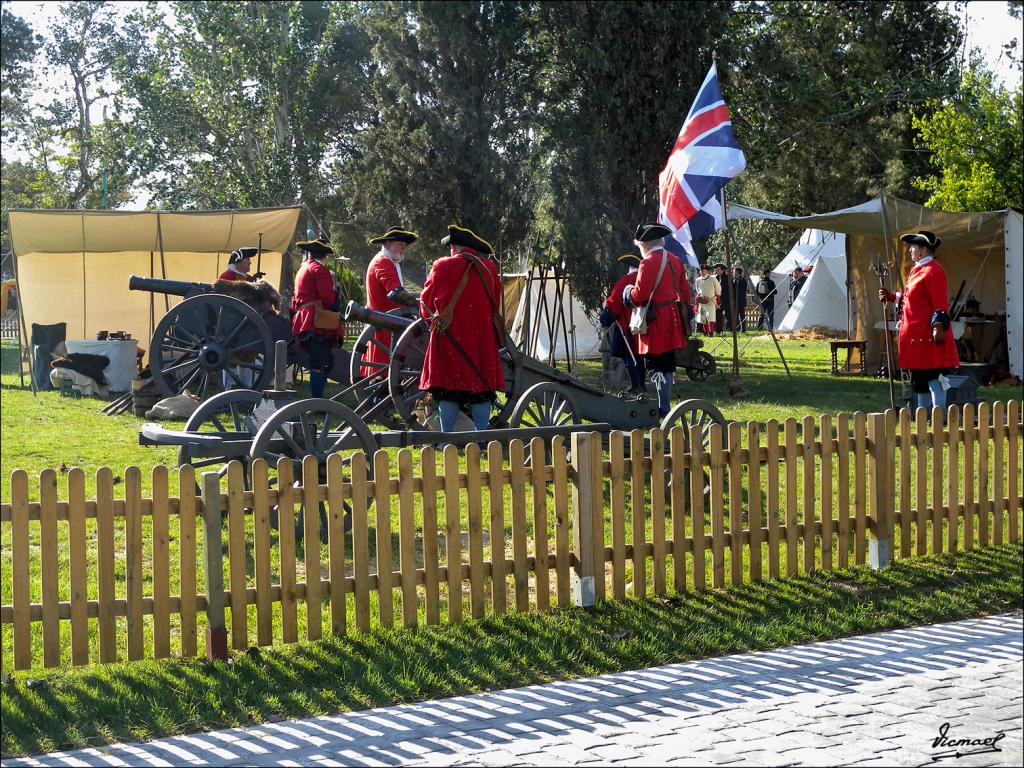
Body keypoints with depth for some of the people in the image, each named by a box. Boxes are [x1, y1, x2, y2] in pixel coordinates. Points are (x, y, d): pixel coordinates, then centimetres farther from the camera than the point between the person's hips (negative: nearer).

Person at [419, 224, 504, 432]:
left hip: (449, 338, -2)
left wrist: (433, 317, 25)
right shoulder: (489, 268, 5)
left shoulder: (442, 266, -3)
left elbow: (426, 302, 5)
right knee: (481, 392, 6)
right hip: (482, 340, 2)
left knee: (448, 393, 2)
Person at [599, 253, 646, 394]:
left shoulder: (625, 280, -11)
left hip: (627, 327, -6)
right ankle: (641, 384, 19)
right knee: (640, 356, 15)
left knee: (628, 356, -2)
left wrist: (604, 321, -4)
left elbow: (613, 302, -12)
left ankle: (635, 386, -6)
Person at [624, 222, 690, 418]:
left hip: (656, 321, -8)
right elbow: (685, 291, 16)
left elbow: (640, 294, -18)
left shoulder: (648, 263, -15)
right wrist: (683, 312, 25)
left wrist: (628, 292, 3)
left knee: (658, 366, -5)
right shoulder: (675, 260, 11)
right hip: (673, 319, 8)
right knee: (668, 364, 12)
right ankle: (665, 405, 18)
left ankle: (663, 408, -5)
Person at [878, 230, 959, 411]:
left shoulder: (933, 271, -14)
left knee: (933, 376, -8)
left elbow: (940, 304, -19)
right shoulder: (917, 269, 17)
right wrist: (890, 296, 19)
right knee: (918, 377, 15)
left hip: (927, 335, -11)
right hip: (915, 334, 11)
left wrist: (939, 327, -26)